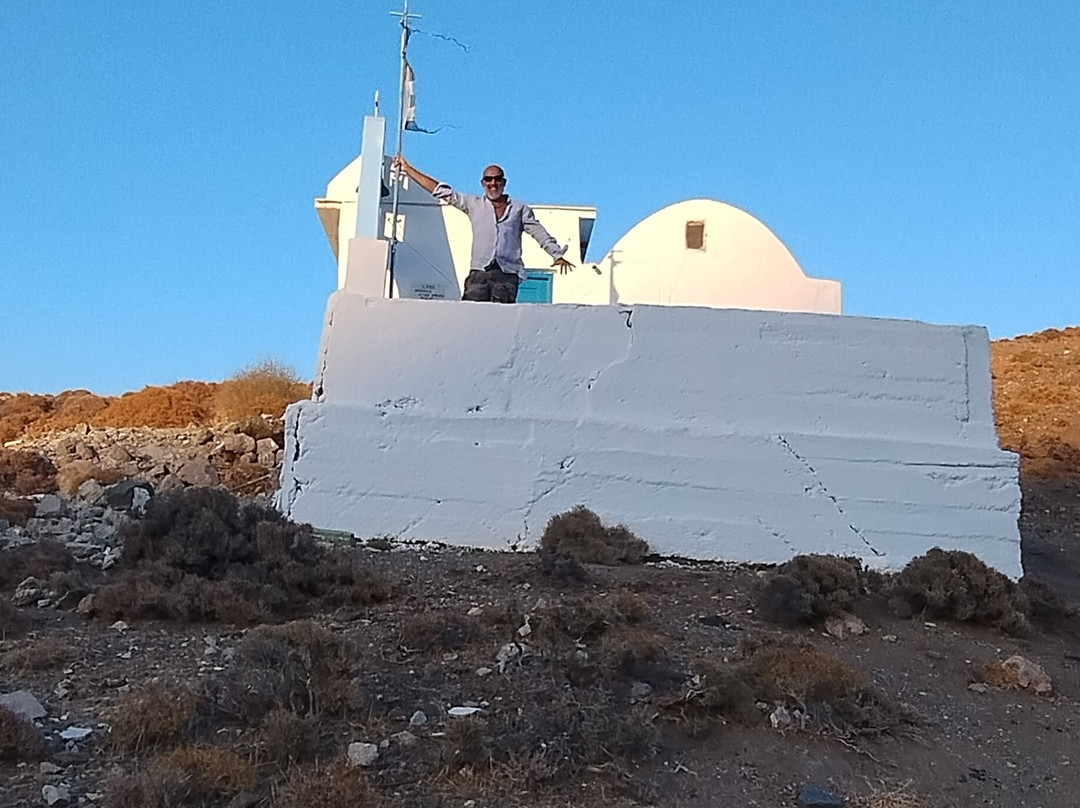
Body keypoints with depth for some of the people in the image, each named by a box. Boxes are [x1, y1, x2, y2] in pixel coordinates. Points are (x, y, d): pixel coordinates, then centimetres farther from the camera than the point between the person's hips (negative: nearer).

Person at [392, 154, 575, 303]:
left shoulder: (520, 209, 17)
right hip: (479, 271, 1)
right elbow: (443, 192, 19)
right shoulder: (474, 205, 18)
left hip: (507, 273, -1)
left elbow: (540, 233, 14)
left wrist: (558, 255, 0)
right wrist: (408, 169, 18)